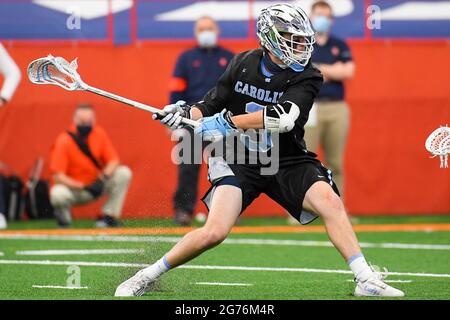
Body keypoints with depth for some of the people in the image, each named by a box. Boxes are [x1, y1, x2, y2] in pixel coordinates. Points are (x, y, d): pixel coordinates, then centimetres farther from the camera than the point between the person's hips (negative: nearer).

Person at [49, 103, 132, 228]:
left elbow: (114, 161, -3)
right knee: (57, 194, -38)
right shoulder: (64, 141, -19)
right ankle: (64, 216, -1)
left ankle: (108, 216, -8)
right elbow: (58, 175, -22)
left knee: (124, 173, -16)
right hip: (74, 188, -4)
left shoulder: (99, 134, -6)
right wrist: (84, 187, -33)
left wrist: (102, 179, -25)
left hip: (97, 184, 4)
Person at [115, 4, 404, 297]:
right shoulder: (243, 64, -2)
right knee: (214, 233, -16)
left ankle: (367, 280, -19)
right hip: (239, 160, 0)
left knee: (330, 202, -24)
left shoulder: (307, 77, -10)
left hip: (287, 162, 0)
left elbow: (284, 117, -27)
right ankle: (147, 276, 1)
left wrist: (228, 122, -29)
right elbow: (212, 106, 9)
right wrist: (186, 113, -13)